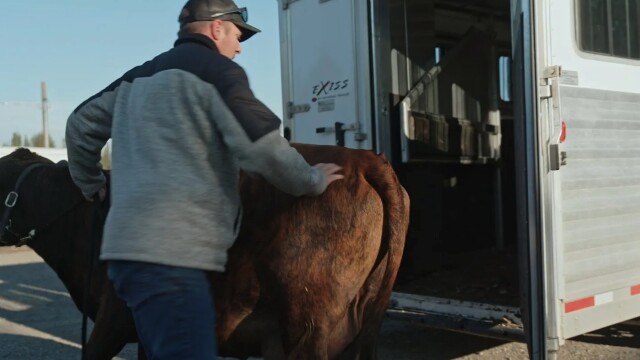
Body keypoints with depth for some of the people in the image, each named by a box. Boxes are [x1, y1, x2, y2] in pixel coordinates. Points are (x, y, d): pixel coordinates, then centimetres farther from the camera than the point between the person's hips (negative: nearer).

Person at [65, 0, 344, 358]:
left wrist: (92, 185, 41)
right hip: (169, 253, -9)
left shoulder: (138, 76, 22)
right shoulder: (217, 69, -2)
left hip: (129, 246, 9)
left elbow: (81, 124, 30)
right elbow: (262, 147, -13)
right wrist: (312, 180, 3)